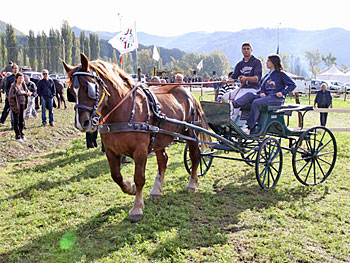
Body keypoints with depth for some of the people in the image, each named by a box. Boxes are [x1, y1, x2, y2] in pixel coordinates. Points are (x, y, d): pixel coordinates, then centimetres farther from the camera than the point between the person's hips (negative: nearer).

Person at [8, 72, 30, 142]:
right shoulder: (13, 87, -12)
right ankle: (18, 136, 7)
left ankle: (22, 135, 22)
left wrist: (28, 93, -3)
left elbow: (27, 92, 21)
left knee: (22, 120, 12)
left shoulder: (23, 85, 8)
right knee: (16, 121, 1)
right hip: (16, 105, -6)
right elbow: (10, 97, -13)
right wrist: (15, 105, -17)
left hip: (22, 105, 6)